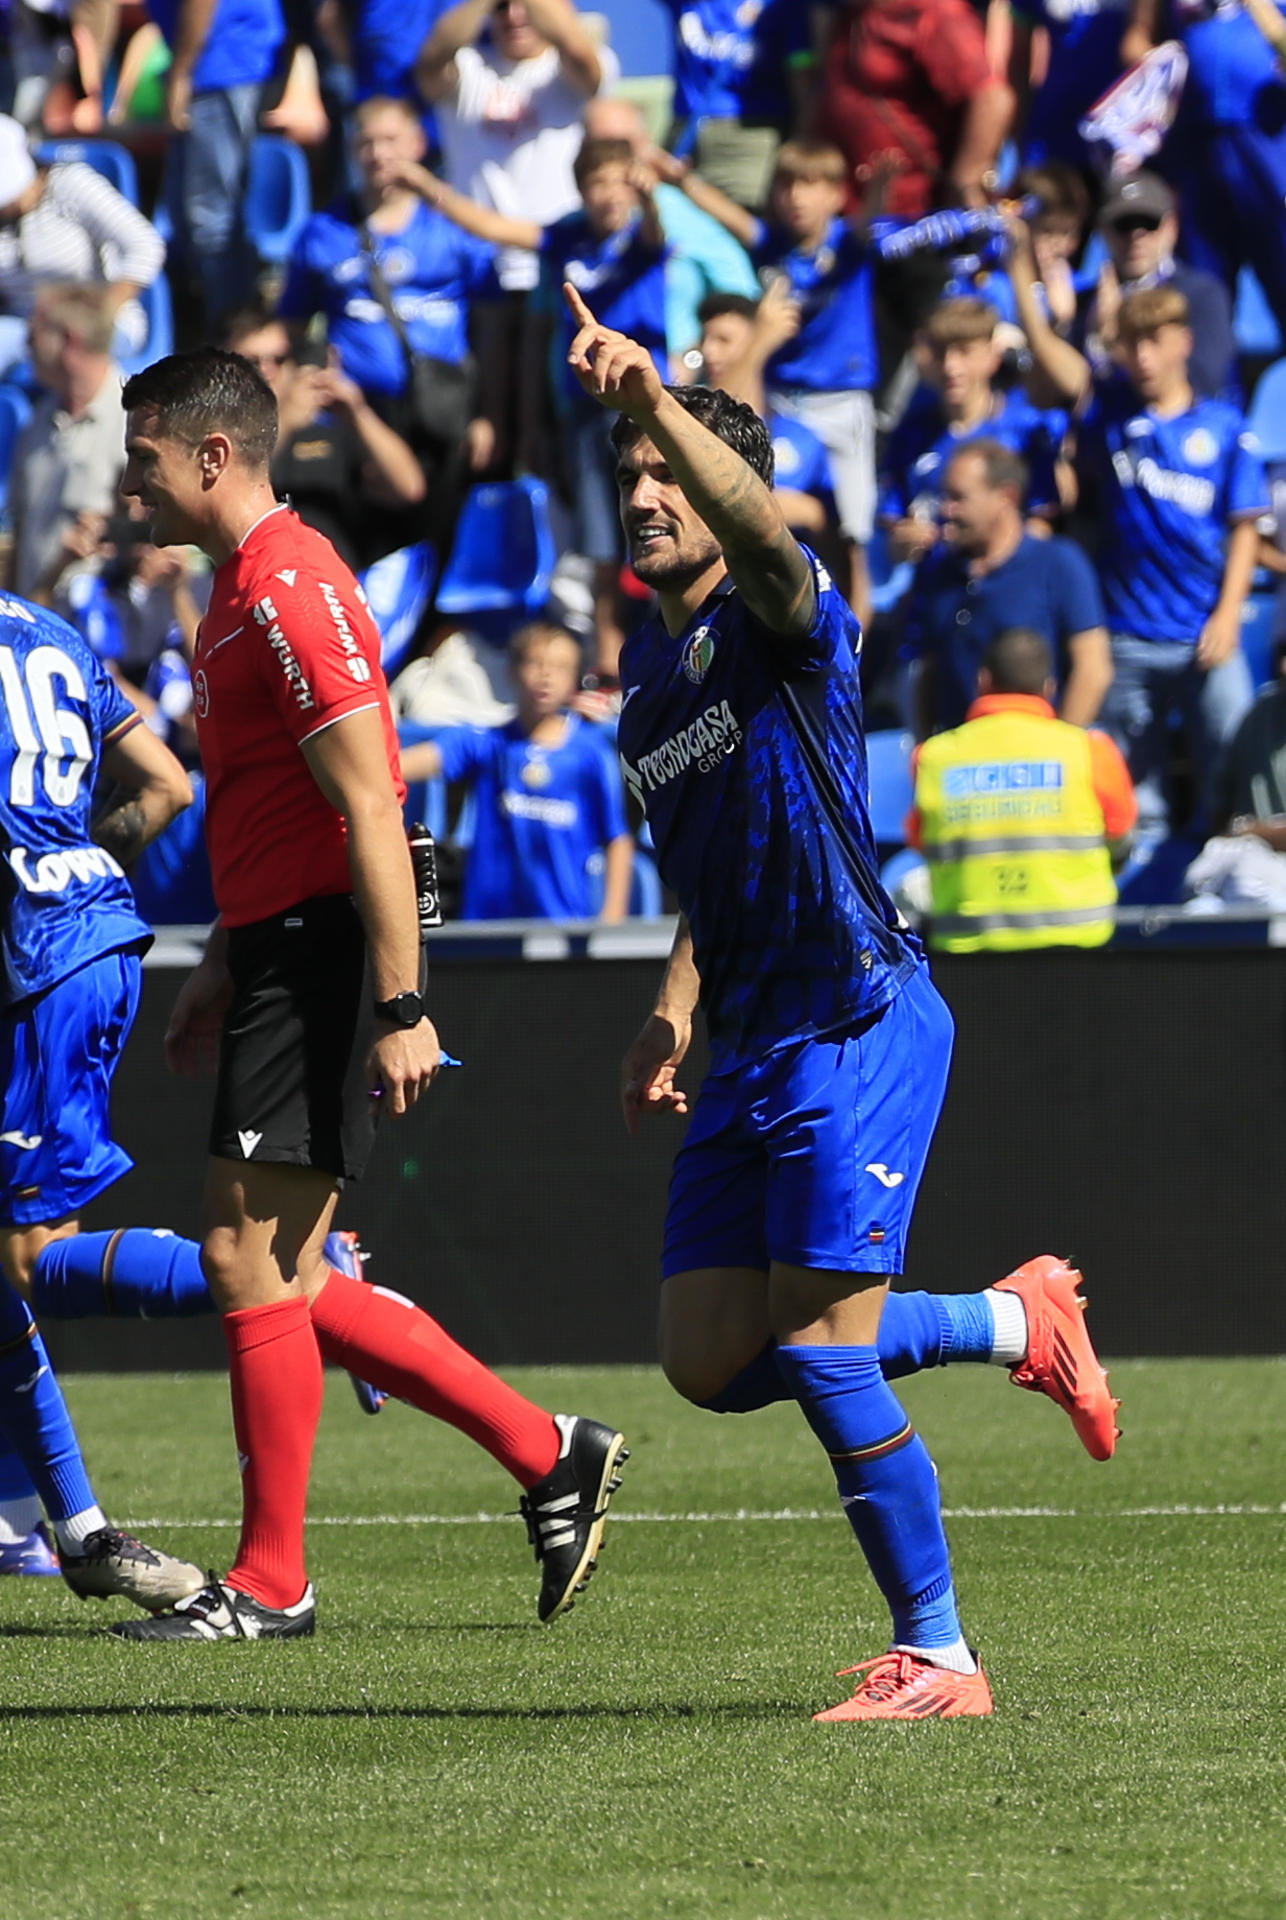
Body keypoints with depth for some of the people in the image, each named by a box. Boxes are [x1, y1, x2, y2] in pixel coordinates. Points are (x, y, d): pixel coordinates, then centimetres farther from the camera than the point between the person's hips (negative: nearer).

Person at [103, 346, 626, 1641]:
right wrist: (224, 969, 25)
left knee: (250, 1264, -7)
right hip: (283, 955, 10)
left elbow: (368, 811, -20)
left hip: (322, 962, -10)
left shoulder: (290, 590, -15)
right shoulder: (244, 588, 17)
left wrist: (398, 1009, -22)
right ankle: (548, 1456, 15)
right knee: (279, 1279, 9)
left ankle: (270, 1583, 1)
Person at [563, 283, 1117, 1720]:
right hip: (752, 1046, 9)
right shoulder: (648, 660, 17)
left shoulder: (777, 618, -8)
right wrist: (673, 1011, 18)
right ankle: (1011, 1323, 25)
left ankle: (938, 1657, -3)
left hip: (858, 1023, -9)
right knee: (711, 1365, 6)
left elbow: (753, 522, -33)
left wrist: (649, 393, -47)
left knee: (817, 1353, -14)